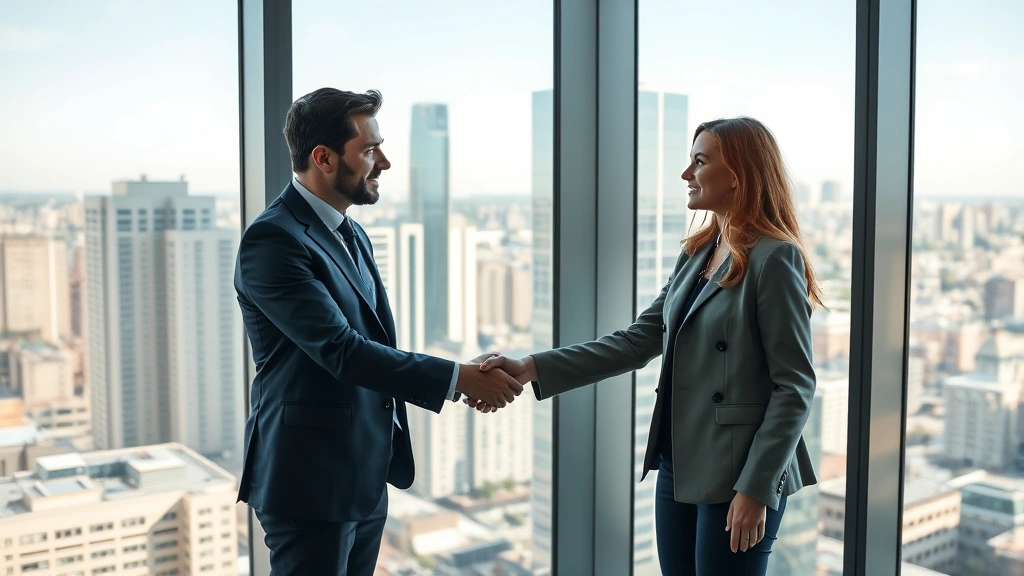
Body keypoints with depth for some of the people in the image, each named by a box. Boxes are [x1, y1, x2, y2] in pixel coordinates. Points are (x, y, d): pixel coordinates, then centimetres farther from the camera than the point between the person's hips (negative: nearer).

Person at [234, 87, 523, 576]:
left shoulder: (351, 235, 13)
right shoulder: (272, 239, -17)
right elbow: (341, 350, -24)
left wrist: (469, 381, 4)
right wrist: (458, 378, -22)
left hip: (366, 479, 9)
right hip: (312, 483, -8)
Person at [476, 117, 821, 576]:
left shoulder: (774, 258, -12)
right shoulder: (696, 254, 10)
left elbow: (795, 388, -14)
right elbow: (638, 340, 5)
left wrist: (755, 489, -18)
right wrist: (530, 370, -3)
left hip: (736, 479, -7)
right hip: (678, 468, 7)